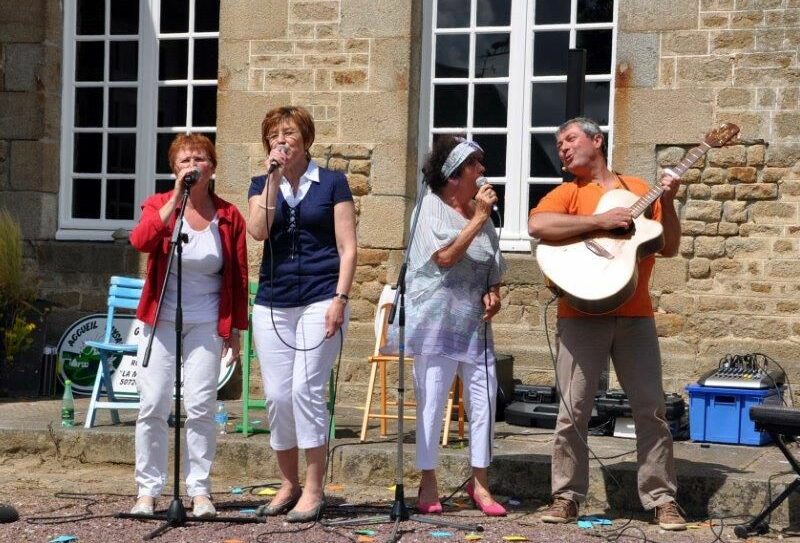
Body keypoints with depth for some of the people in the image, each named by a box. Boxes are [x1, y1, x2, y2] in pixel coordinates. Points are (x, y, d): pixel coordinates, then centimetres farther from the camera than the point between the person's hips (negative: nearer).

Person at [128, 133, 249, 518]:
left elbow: (238, 278, 6)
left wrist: (235, 329, 5)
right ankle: (148, 491, 5)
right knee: (153, 405, -3)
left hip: (206, 323, 0)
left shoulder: (229, 217, 2)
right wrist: (177, 199, -21)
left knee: (200, 406, -5)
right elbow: (140, 241, -21)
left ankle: (200, 491, 3)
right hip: (161, 319, 0)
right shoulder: (159, 205, 1)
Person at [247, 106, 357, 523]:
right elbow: (257, 231, -7)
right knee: (277, 395, 2)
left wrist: (340, 299, -10)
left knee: (306, 388, -12)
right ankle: (288, 485, 16)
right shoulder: (262, 184, 12)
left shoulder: (332, 183, 4)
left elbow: (347, 247, 0)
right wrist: (274, 179, -9)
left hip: (319, 300, -4)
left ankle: (313, 489, -4)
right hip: (272, 304, 4)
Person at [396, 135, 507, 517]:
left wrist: (494, 293, 2)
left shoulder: (480, 210, 14)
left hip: (475, 321, 6)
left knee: (484, 400, 1)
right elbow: (445, 257, -18)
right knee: (431, 400, -2)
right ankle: (428, 484, 7)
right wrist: (479, 219, -14)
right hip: (438, 322, -6)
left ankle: (479, 483, 11)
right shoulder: (431, 207, -4)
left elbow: (493, 266, 21)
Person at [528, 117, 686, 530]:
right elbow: (536, 225, -16)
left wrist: (667, 203, -5)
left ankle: (662, 499, 10)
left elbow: (669, 248, 10)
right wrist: (600, 221, -17)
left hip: (635, 315, 2)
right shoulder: (568, 193, 5)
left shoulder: (638, 189, 12)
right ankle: (567, 496, 9)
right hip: (583, 314, -2)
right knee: (573, 410, -1)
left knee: (651, 409, 3)